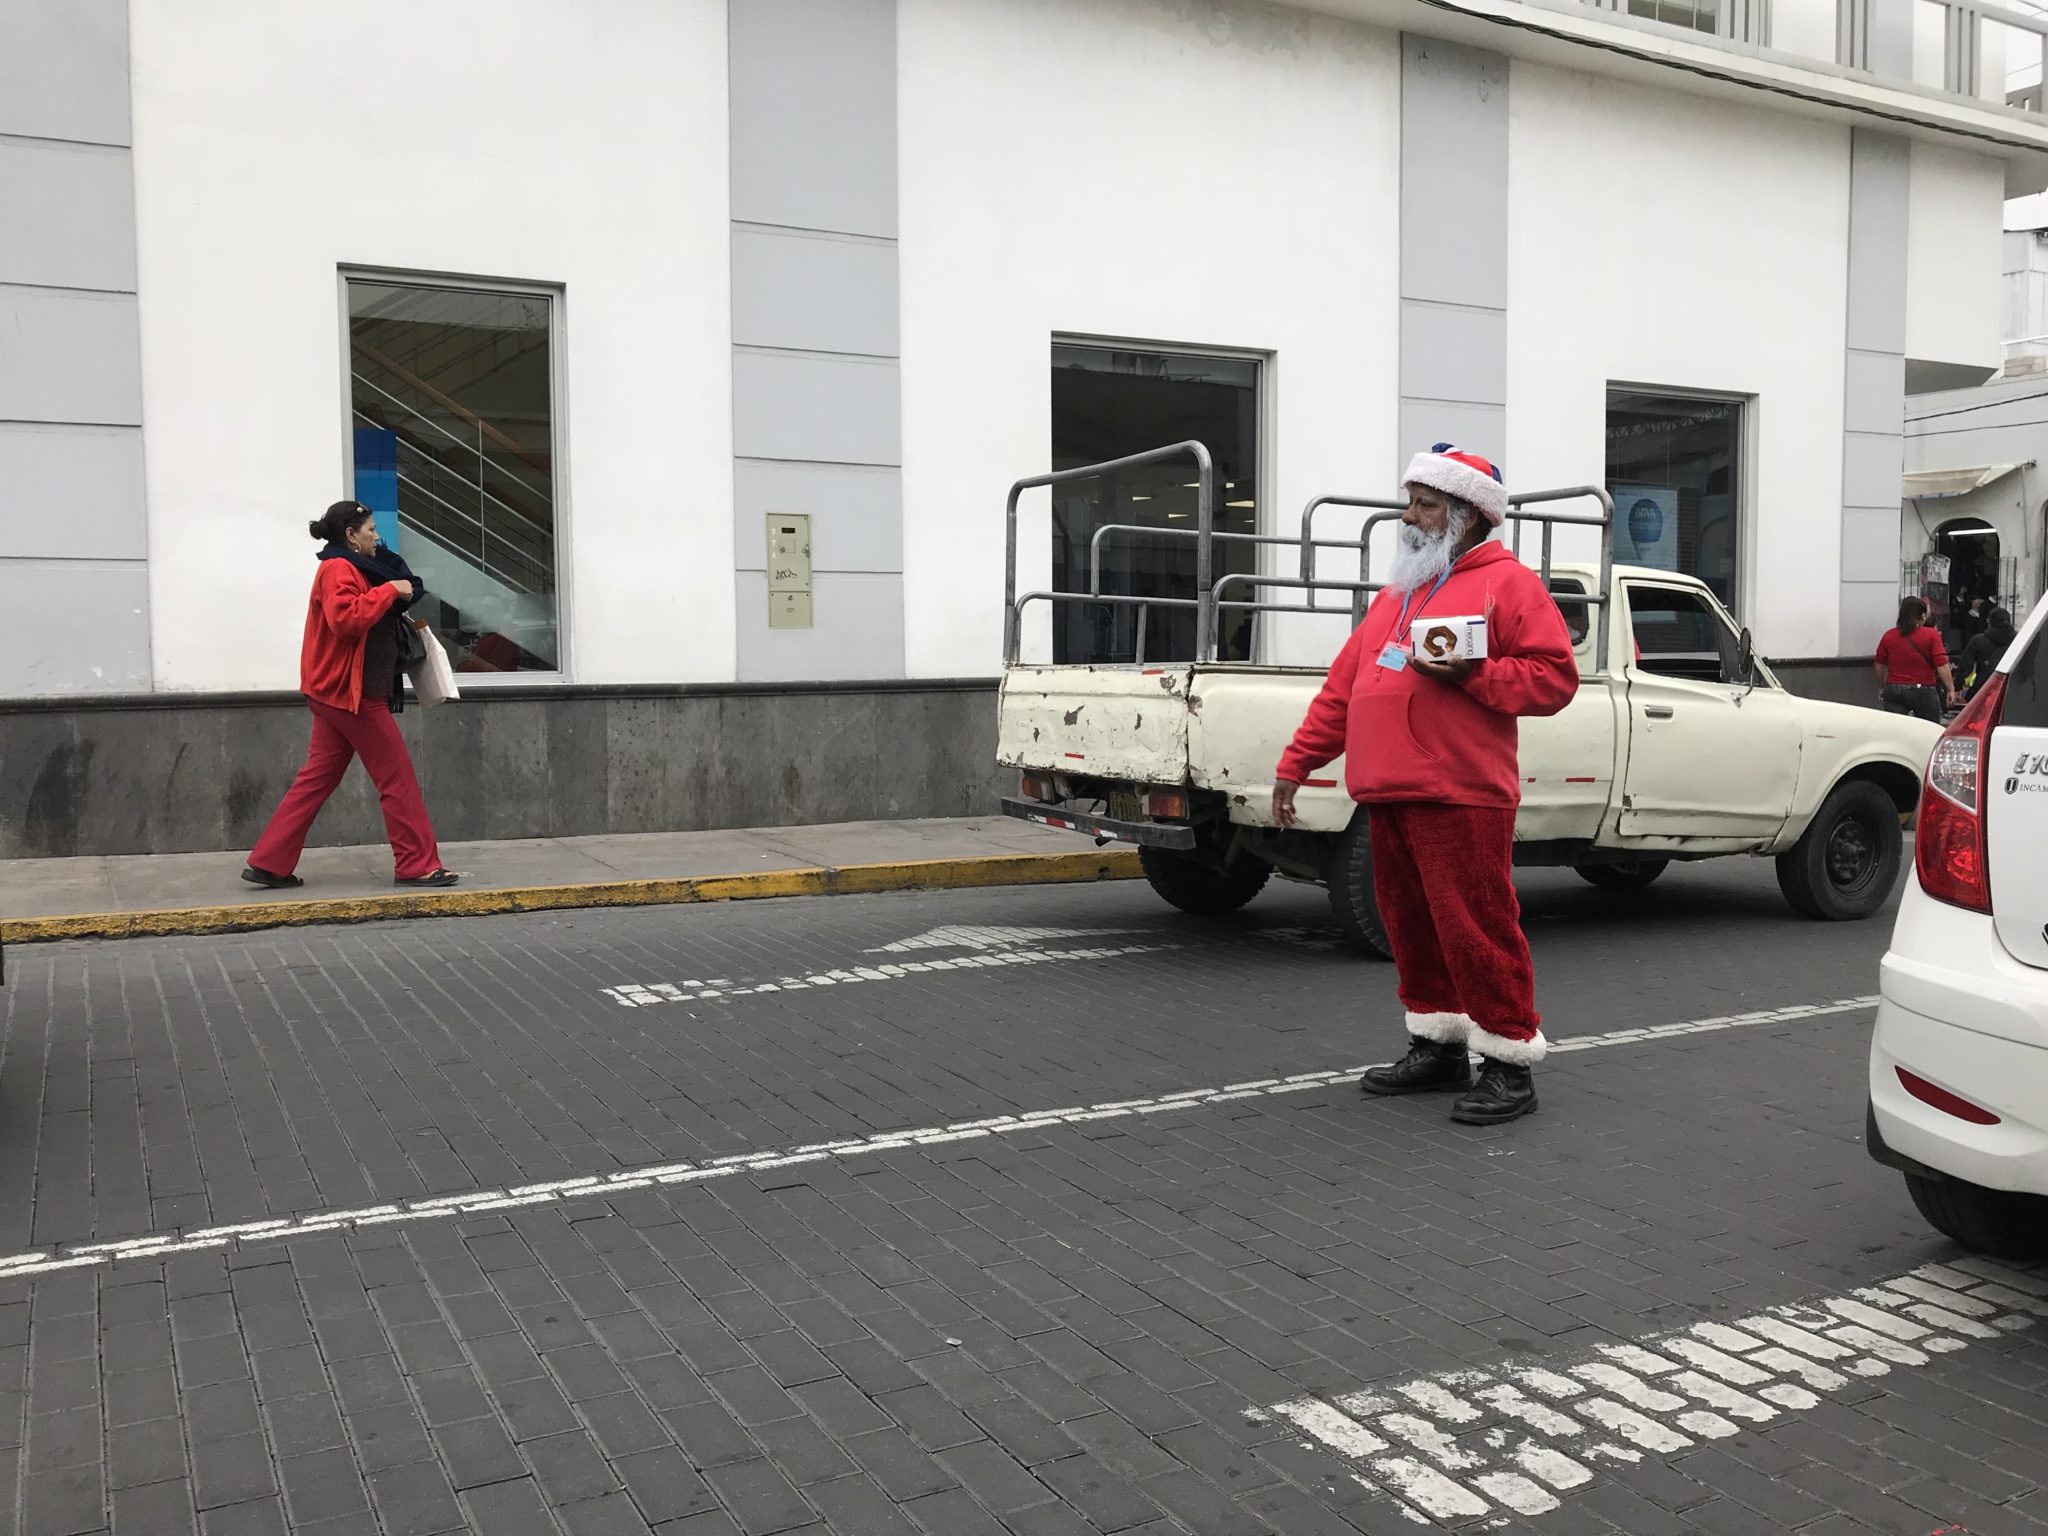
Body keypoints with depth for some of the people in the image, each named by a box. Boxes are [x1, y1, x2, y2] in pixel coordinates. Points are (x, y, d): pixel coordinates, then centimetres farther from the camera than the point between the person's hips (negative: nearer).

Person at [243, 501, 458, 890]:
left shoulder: (349, 569, 20)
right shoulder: (338, 569, -12)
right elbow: (346, 618, -28)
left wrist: (406, 622, 12)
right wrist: (390, 591, -22)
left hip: (340, 692, 10)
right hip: (352, 692, -10)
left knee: (317, 779, 9)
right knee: (398, 777, -5)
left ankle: (270, 863, 9)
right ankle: (418, 865, -1)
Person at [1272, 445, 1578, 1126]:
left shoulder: (1508, 583, 0)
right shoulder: (1398, 591, 22)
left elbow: (1554, 677, -7)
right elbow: (1343, 684, 21)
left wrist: (1474, 674, -20)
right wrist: (1296, 762, 18)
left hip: (1460, 796, -8)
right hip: (1388, 795, 8)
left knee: (1474, 928, -6)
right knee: (1410, 927, 13)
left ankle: (1511, 1064, 6)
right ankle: (1440, 1048, 25)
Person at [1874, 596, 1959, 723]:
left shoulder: (1888, 635, 4)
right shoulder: (1930, 635, -5)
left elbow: (1879, 666, 10)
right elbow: (1942, 666, -10)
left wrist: (1881, 688, 24)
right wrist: (1951, 689, -3)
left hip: (1893, 690, 2)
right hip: (1923, 691, -2)